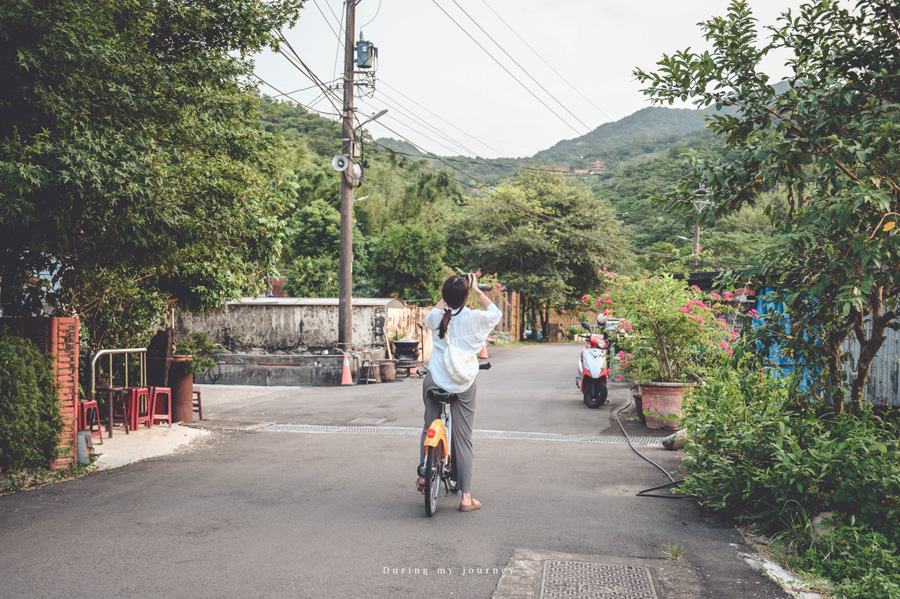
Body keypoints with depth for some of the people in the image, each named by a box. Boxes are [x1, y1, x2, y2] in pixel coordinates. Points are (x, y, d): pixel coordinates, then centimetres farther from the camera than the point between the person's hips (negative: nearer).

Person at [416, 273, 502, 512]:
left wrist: (447, 297, 27)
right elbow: (496, 312, 14)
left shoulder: (436, 317, -3)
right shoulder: (474, 317, -9)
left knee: (429, 429, 23)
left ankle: (423, 474, 29)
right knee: (463, 439, 3)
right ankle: (466, 496, 6)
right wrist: (477, 290, 18)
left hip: (434, 382, 2)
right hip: (462, 385, -2)